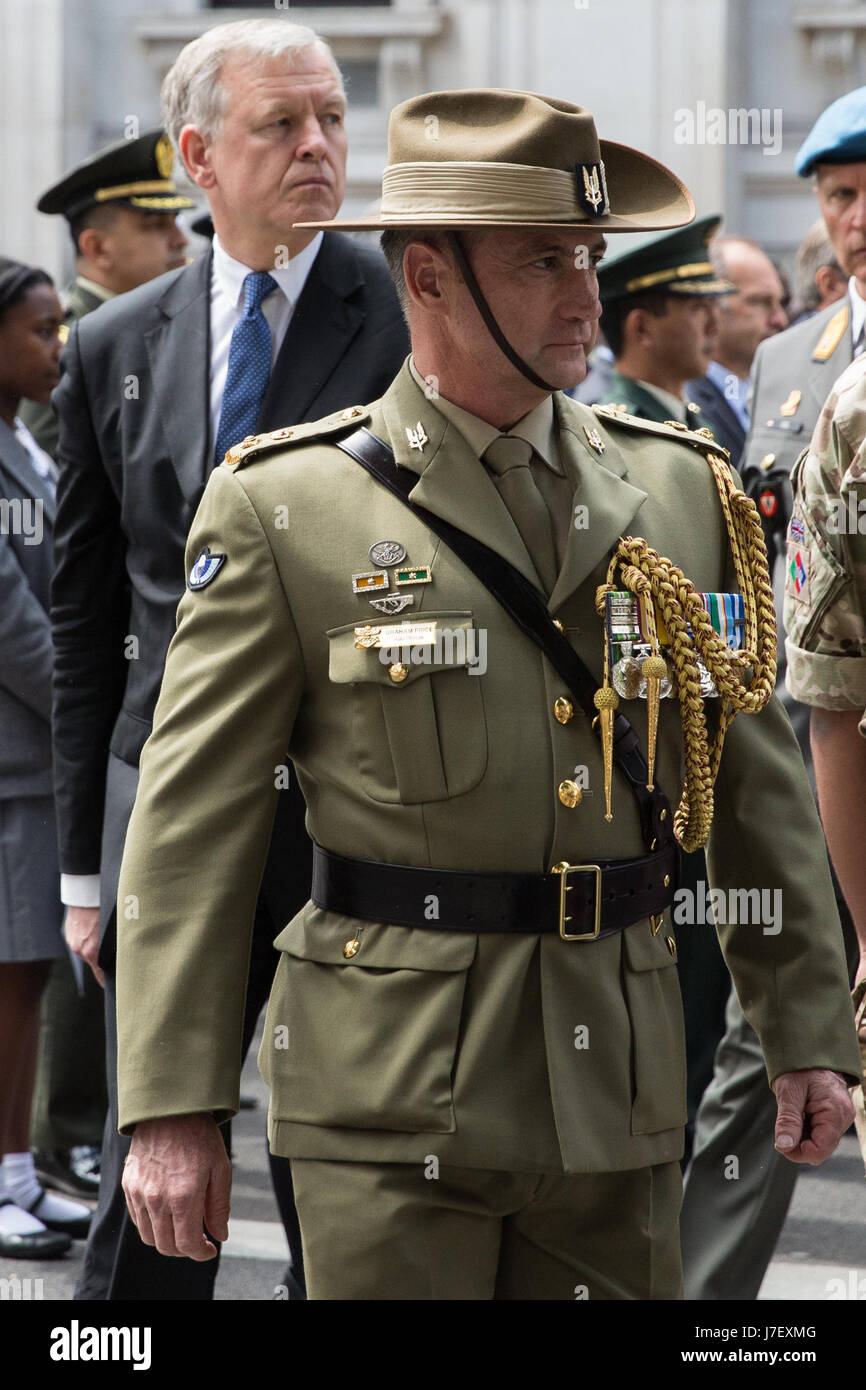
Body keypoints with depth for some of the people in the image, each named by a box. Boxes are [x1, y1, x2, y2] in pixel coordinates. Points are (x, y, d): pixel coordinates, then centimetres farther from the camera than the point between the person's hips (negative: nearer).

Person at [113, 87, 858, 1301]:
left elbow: (757, 783, 14)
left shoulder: (684, 492, 8)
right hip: (393, 1105, -4)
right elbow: (192, 825, -4)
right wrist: (172, 1107, -9)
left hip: (619, 1097, 4)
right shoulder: (284, 507, -3)